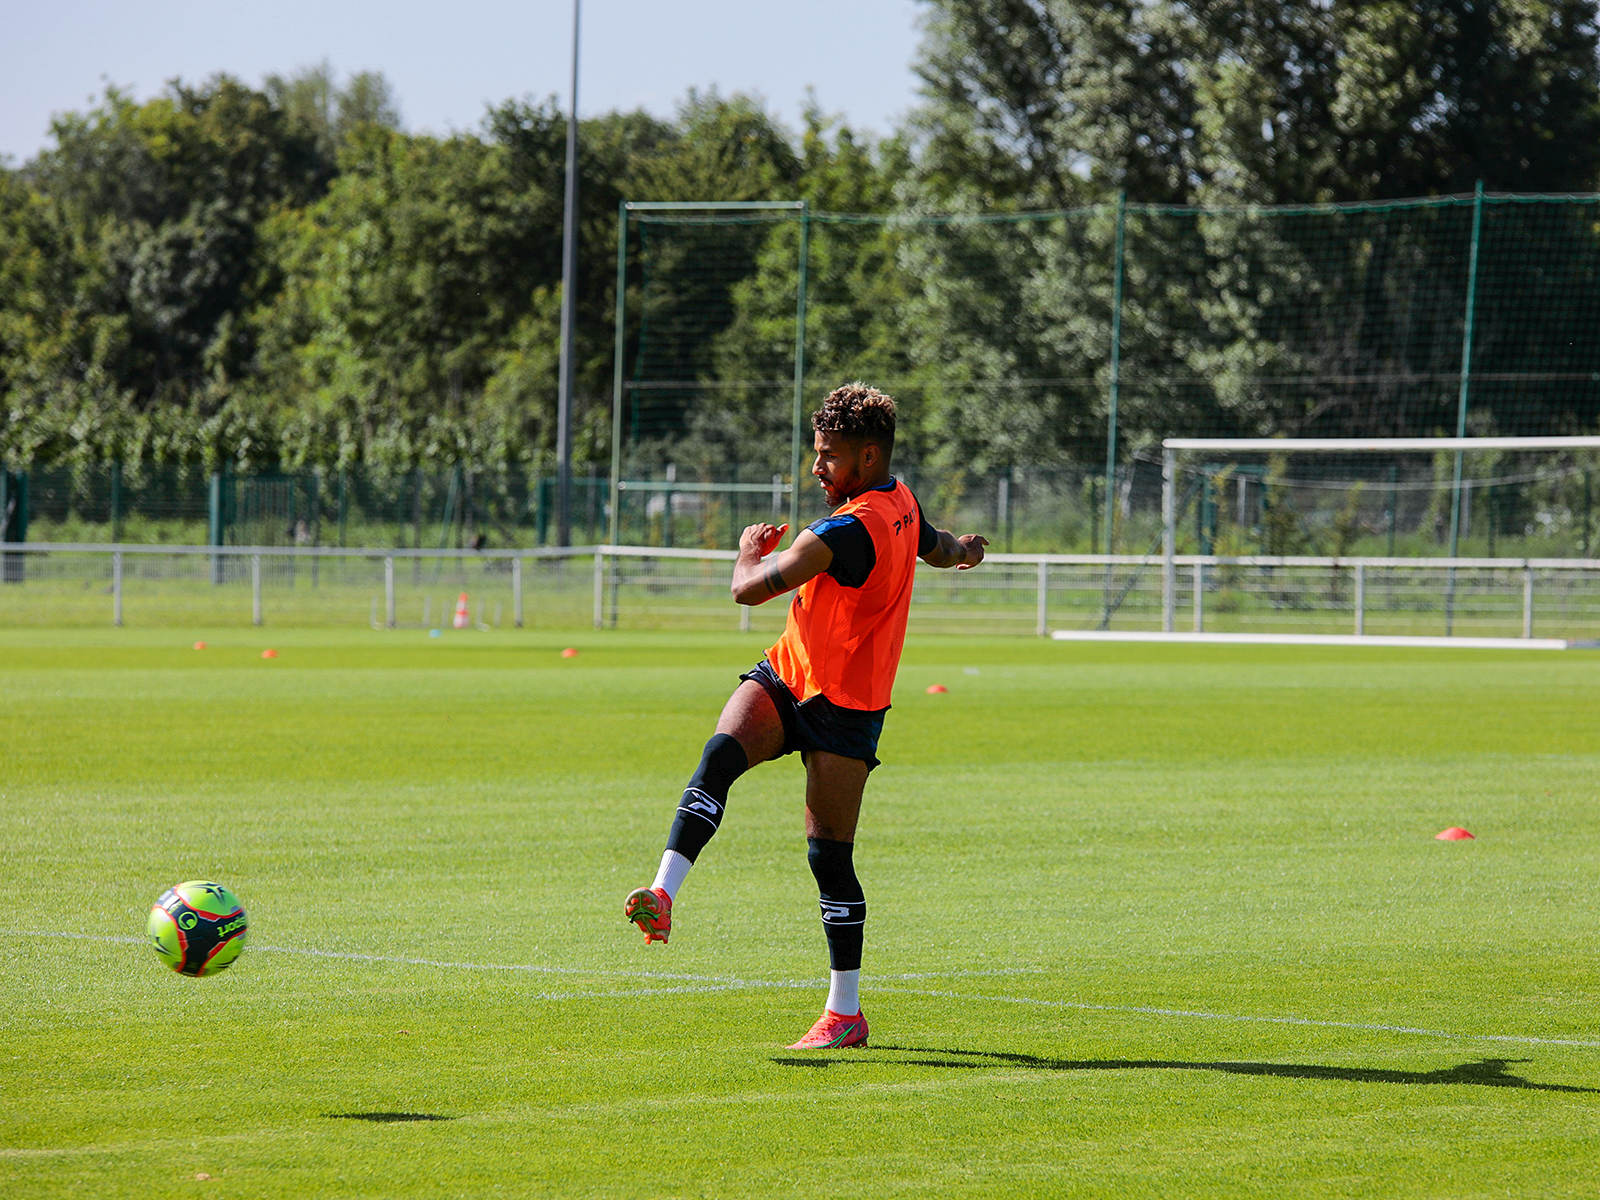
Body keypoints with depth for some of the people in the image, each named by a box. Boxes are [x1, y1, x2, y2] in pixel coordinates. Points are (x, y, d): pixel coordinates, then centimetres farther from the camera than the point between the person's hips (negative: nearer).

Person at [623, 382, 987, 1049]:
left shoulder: (848, 531, -24)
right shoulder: (901, 504, 6)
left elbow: (750, 590, -24)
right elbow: (940, 549, 30)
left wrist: (751, 549, 0)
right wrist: (965, 549, 55)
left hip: (844, 706, -9)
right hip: (782, 678, 9)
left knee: (829, 853, -4)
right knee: (722, 752, -19)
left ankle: (845, 1013, 6)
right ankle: (663, 894, -36)